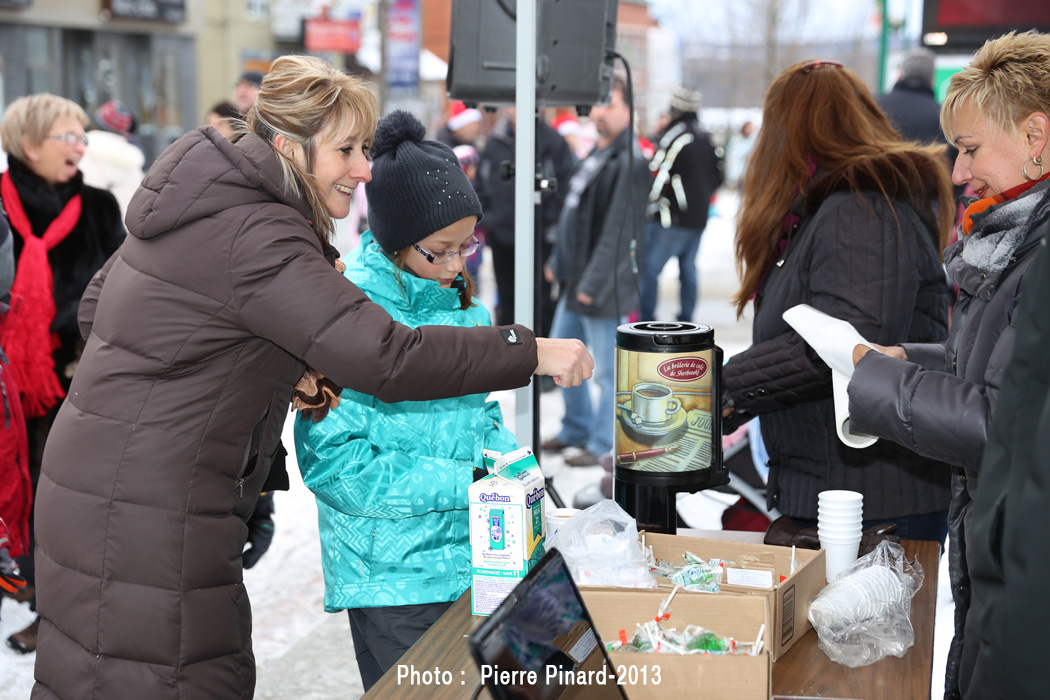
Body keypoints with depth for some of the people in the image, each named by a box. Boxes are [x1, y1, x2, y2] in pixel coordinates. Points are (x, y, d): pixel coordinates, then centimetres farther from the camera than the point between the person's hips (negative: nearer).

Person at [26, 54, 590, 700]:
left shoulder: (208, 201, 11)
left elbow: (97, 309, 18)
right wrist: (535, 353, -18)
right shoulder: (255, 238, -20)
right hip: (143, 515, -10)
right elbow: (388, 360, -26)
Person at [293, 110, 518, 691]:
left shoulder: (455, 298, 7)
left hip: (470, 561, 7)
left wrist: (506, 458, -5)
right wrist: (464, 482, -22)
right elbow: (331, 460, -20)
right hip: (392, 580, -7)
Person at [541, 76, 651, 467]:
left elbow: (619, 231, -21)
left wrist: (594, 283, -21)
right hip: (575, 282, 10)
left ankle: (603, 444, 15)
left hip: (605, 288, -10)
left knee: (606, 369, 2)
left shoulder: (630, 162, -17)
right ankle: (576, 429, 35)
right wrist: (558, 261, 17)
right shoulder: (595, 155, 13)